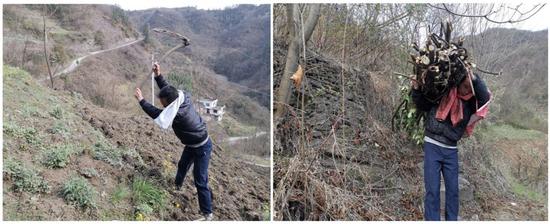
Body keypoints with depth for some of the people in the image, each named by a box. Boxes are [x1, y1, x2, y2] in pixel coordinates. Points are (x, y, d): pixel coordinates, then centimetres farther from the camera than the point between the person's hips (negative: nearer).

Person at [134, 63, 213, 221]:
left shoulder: (180, 113, -37)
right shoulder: (182, 97, -12)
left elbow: (157, 114, -29)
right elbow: (167, 89, 5)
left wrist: (141, 101, -22)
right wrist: (158, 75, -6)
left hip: (202, 147, -9)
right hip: (192, 144, 9)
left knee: (200, 181, -3)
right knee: (182, 165, 31)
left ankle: (207, 214, 9)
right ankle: (177, 185, 61)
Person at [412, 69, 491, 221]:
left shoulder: (470, 104, 5)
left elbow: (485, 97, -14)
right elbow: (421, 105, 8)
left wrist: (474, 79, -22)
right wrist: (416, 90, -8)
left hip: (451, 150, 3)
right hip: (432, 146, -3)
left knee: (453, 189, 8)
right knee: (432, 189, -3)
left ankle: (452, 220, 22)